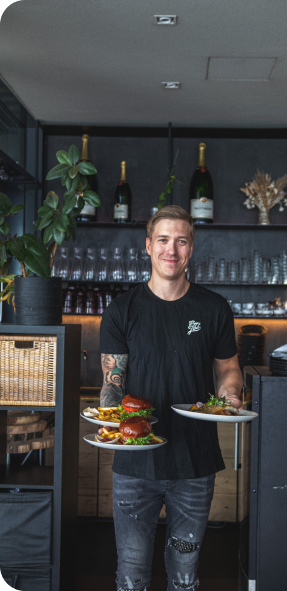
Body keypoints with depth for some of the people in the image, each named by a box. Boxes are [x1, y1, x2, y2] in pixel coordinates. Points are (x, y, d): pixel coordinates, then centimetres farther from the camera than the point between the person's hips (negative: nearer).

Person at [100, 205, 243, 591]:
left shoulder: (214, 309, 2)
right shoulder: (122, 311, 0)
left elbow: (228, 368, 12)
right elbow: (113, 381, 0)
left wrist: (229, 394, -10)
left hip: (196, 462, 1)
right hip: (135, 462, -1)